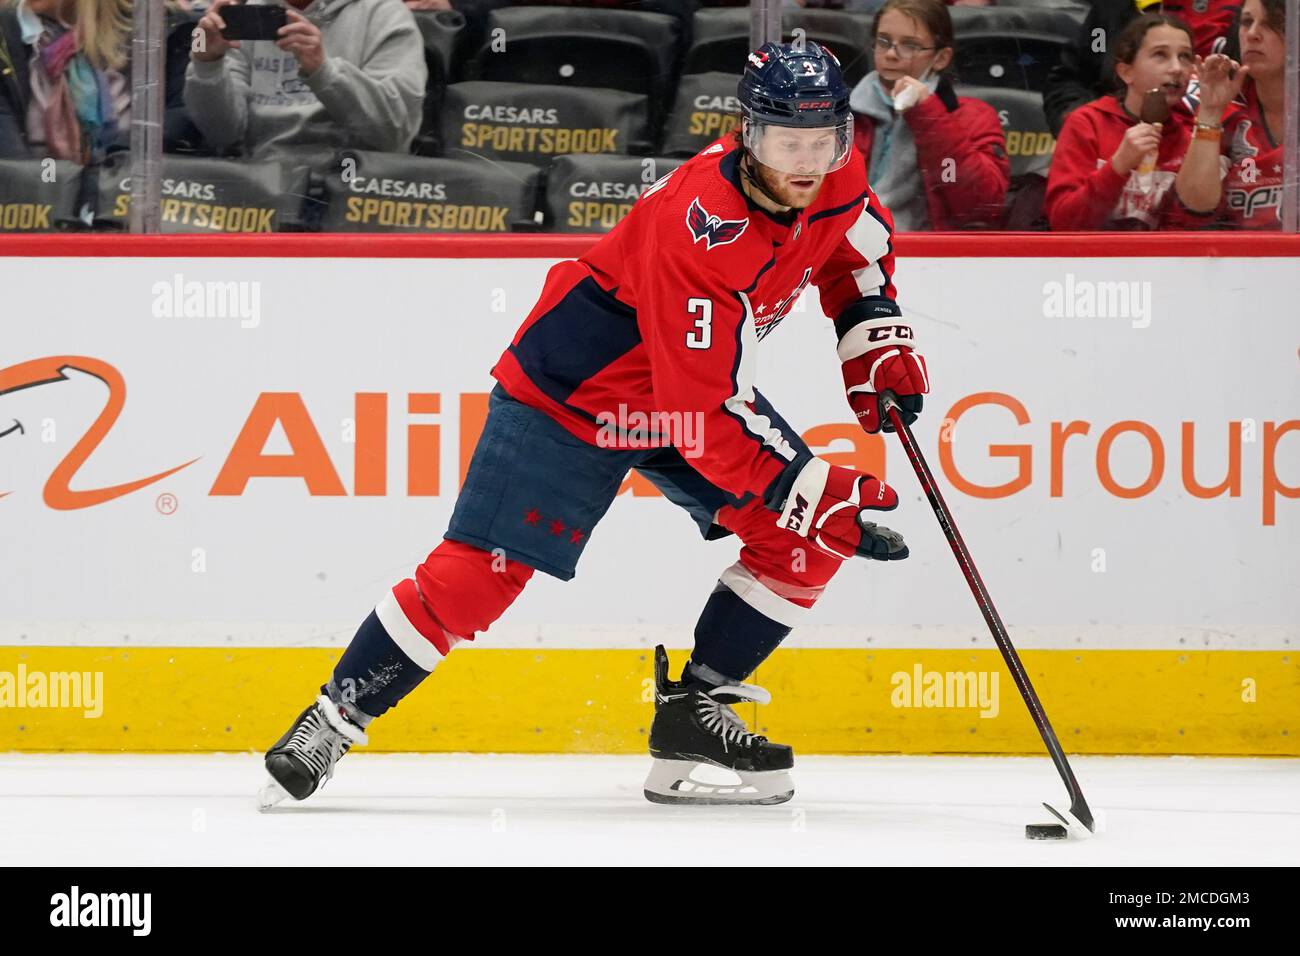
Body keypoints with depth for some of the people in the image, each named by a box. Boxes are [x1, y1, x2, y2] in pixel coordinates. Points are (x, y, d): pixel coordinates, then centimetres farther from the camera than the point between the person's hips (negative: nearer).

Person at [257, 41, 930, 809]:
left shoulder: (835, 176, -13)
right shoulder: (699, 230, -36)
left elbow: (856, 244, 15)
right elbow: (706, 415, -36)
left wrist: (878, 339, 2)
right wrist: (813, 493, -37)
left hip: (702, 378, 8)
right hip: (576, 390, -8)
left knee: (807, 539, -6)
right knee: (483, 570, -12)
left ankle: (695, 709, 3)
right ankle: (335, 719, 1)